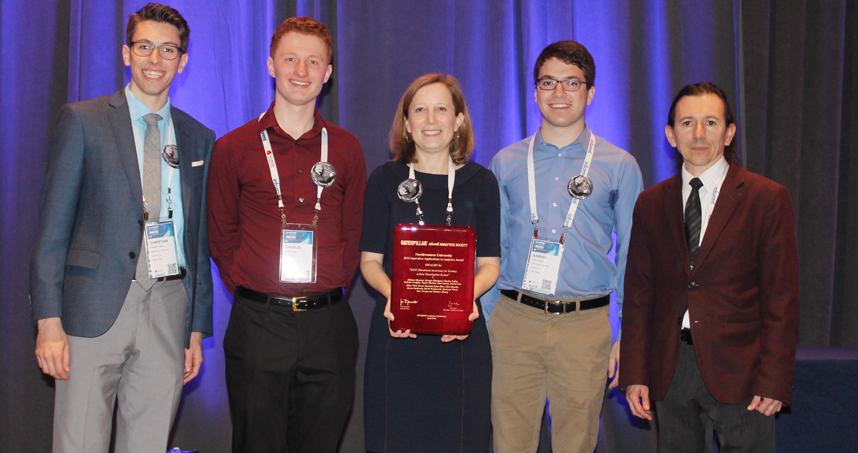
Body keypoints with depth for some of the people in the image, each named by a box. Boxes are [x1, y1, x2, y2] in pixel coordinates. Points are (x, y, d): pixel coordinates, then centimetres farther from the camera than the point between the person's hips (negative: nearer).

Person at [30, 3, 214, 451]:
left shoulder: (198, 138, 13)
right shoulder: (82, 121, 3)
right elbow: (53, 225, -1)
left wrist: (198, 327, 12)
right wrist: (48, 320, -9)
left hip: (169, 310, 3)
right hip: (95, 309, -3)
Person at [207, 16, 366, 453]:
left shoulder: (345, 148, 8)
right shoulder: (233, 148, 3)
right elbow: (221, 235, 8)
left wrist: (334, 283, 4)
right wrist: (248, 293, 1)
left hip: (328, 323, 2)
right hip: (257, 322, -1)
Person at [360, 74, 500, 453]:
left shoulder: (480, 182, 5)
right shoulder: (385, 179, 4)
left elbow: (489, 263, 5)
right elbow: (369, 259, 4)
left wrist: (469, 295, -16)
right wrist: (390, 293, -17)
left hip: (461, 333, 1)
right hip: (396, 333, 0)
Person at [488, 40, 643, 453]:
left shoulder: (620, 166, 5)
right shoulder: (505, 163, 9)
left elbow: (632, 259, 6)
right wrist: (480, 323, 5)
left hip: (584, 325, -1)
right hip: (514, 321, 1)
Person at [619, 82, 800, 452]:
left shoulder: (768, 198, -2)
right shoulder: (651, 204, 8)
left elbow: (782, 299, -5)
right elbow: (638, 294, 7)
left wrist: (774, 380, -11)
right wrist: (635, 374, 1)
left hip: (738, 369, -3)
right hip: (670, 370, 3)